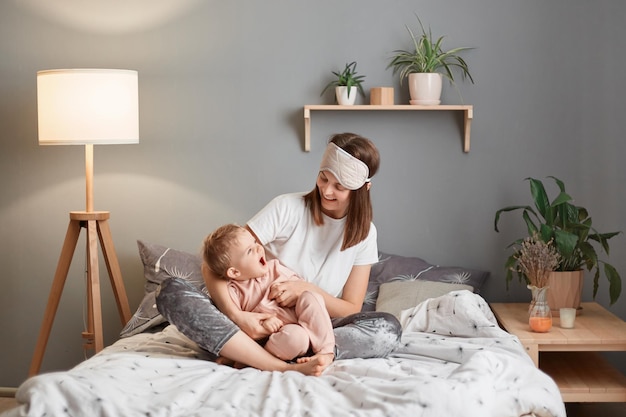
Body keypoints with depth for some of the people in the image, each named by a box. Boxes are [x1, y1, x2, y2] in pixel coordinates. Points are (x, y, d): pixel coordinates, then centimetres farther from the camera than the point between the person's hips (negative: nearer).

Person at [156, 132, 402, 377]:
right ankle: (286, 368, -42)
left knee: (388, 328, -28)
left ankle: (247, 354, -36)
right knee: (171, 292, -26)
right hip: (257, 323, -1)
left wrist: (308, 290, -17)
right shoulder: (287, 207, -7)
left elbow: (351, 311, 1)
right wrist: (235, 316, -28)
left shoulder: (363, 233, 2)